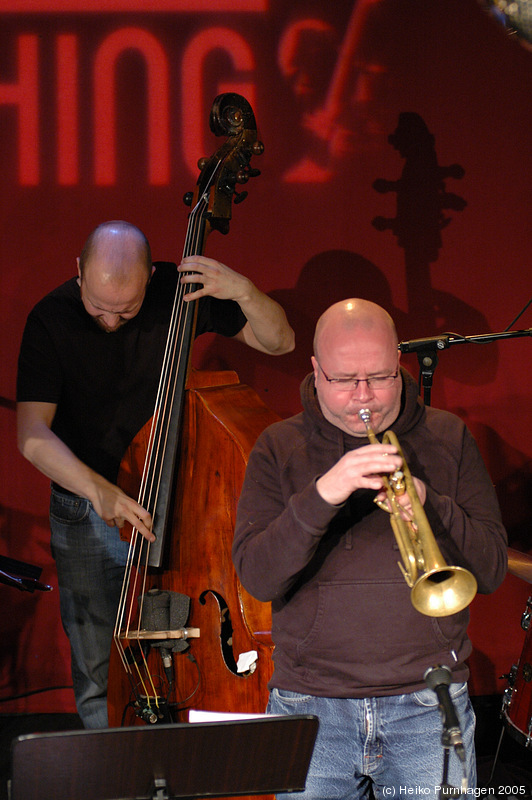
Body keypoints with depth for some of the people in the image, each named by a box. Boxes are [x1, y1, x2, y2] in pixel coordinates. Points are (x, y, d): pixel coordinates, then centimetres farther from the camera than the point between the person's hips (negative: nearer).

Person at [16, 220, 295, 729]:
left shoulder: (181, 292, -8)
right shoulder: (52, 320, -12)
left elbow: (279, 342, -1)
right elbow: (32, 435, -19)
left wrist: (244, 292, -21)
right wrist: (100, 491, -34)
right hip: (86, 512, 0)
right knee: (99, 675, -1)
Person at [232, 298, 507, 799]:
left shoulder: (447, 438, 8)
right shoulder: (279, 449, 5)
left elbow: (493, 570, 2)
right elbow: (257, 577, -9)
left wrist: (431, 507, -16)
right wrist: (321, 496, -23)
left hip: (426, 705, 0)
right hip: (311, 708, 0)